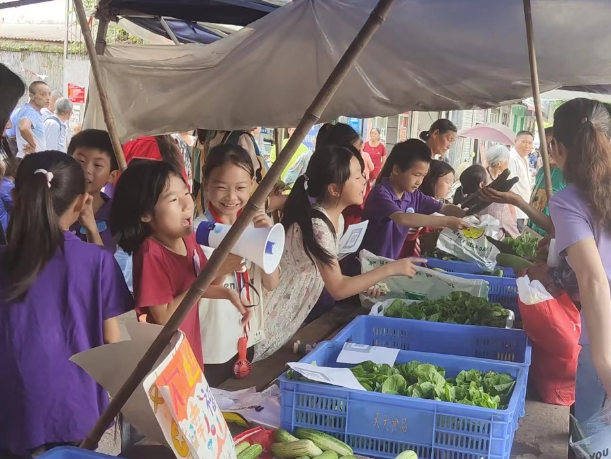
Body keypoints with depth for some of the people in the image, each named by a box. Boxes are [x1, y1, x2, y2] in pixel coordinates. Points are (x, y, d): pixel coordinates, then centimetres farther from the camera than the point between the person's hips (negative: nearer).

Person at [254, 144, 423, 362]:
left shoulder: (336, 218, 1)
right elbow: (337, 290, -25)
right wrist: (390, 269, -22)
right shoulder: (316, 225, -27)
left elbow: (331, 276, 9)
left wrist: (362, 284, -6)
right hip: (269, 322, -9)